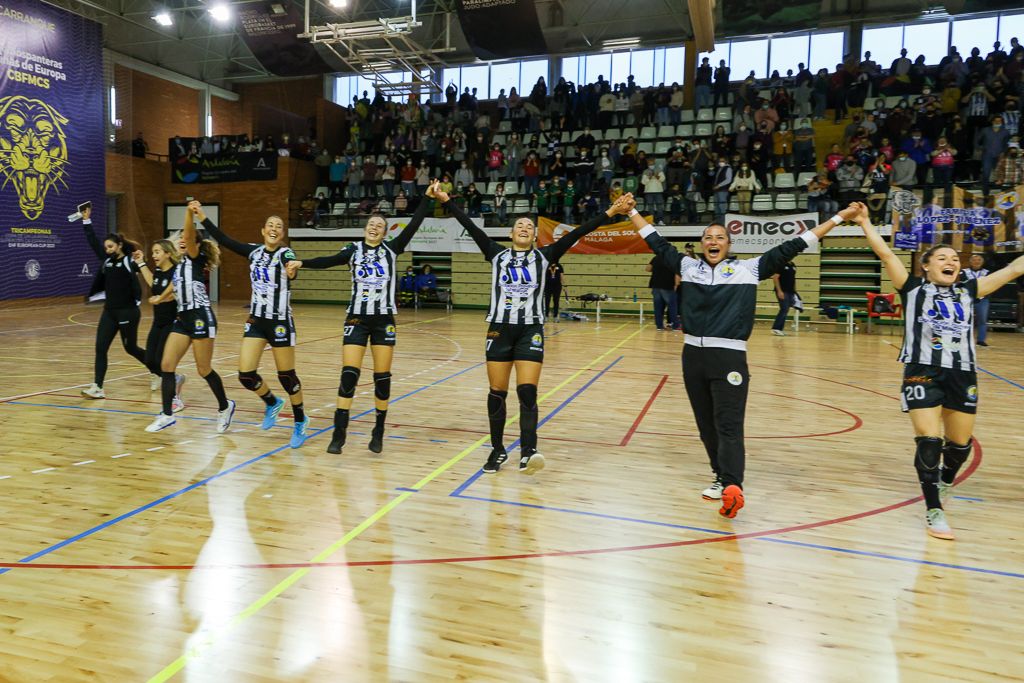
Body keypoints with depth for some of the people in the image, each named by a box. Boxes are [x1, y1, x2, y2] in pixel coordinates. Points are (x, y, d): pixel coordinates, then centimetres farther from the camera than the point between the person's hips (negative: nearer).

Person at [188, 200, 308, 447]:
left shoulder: (286, 253, -11)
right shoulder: (254, 251, 5)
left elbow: (292, 269, -34)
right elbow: (223, 238, 6)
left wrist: (291, 271, -58)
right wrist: (200, 214, 0)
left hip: (280, 322, -5)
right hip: (256, 320, 5)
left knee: (286, 376, 2)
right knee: (245, 374, -1)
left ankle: (300, 421, 22)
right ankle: (272, 403, 28)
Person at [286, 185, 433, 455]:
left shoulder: (391, 249, 3)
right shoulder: (354, 250, 3)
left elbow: (413, 226, -5)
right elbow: (328, 261, -11)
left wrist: (427, 198, -10)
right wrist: (302, 263, -27)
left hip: (384, 320, 1)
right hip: (357, 319, 0)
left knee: (382, 377, 4)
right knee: (349, 374, -7)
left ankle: (379, 432, 19)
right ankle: (339, 433, 1)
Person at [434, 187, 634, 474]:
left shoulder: (544, 256, 7)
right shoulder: (497, 254, 9)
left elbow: (575, 234, 0)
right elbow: (471, 228, 5)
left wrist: (609, 213, -5)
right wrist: (447, 202, 2)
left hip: (531, 331, -1)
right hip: (499, 329, 1)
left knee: (527, 392, -11)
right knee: (497, 393, 6)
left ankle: (528, 451, -12)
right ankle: (497, 450, 19)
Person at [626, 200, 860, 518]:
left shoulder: (749, 268, 4)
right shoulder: (688, 266, 11)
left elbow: (790, 248, 4)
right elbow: (658, 243, 19)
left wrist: (839, 218, 4)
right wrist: (632, 213, 24)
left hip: (729, 358, -4)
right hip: (693, 356, 4)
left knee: (729, 425, -12)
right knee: (706, 425, 11)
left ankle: (732, 486, -21)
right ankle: (723, 477, 25)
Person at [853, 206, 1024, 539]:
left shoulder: (968, 291, 14)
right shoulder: (913, 288, 5)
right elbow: (885, 253, -1)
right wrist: (865, 222, -5)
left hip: (962, 374, 4)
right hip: (922, 372, -4)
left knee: (960, 442, 12)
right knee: (928, 441, -9)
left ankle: (945, 481, 44)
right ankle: (933, 511, 2)